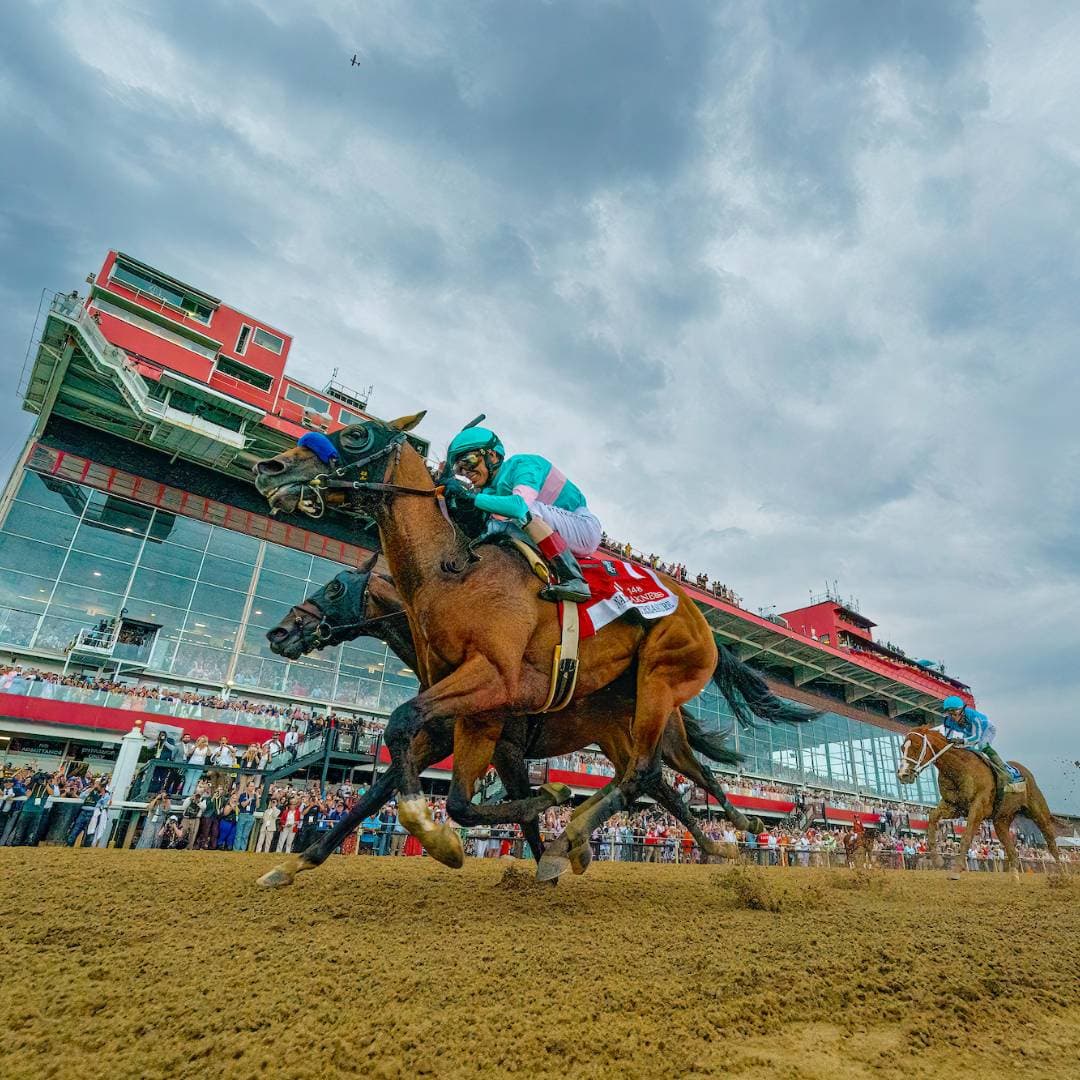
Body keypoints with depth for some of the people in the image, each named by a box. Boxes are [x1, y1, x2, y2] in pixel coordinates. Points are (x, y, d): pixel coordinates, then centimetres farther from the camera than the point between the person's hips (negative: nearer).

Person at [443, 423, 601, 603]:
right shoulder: (489, 491, 9)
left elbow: (521, 503, -34)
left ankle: (573, 580, -32)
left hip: (584, 528, -8)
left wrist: (473, 497, -32)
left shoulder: (523, 464, -13)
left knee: (527, 510, -29)